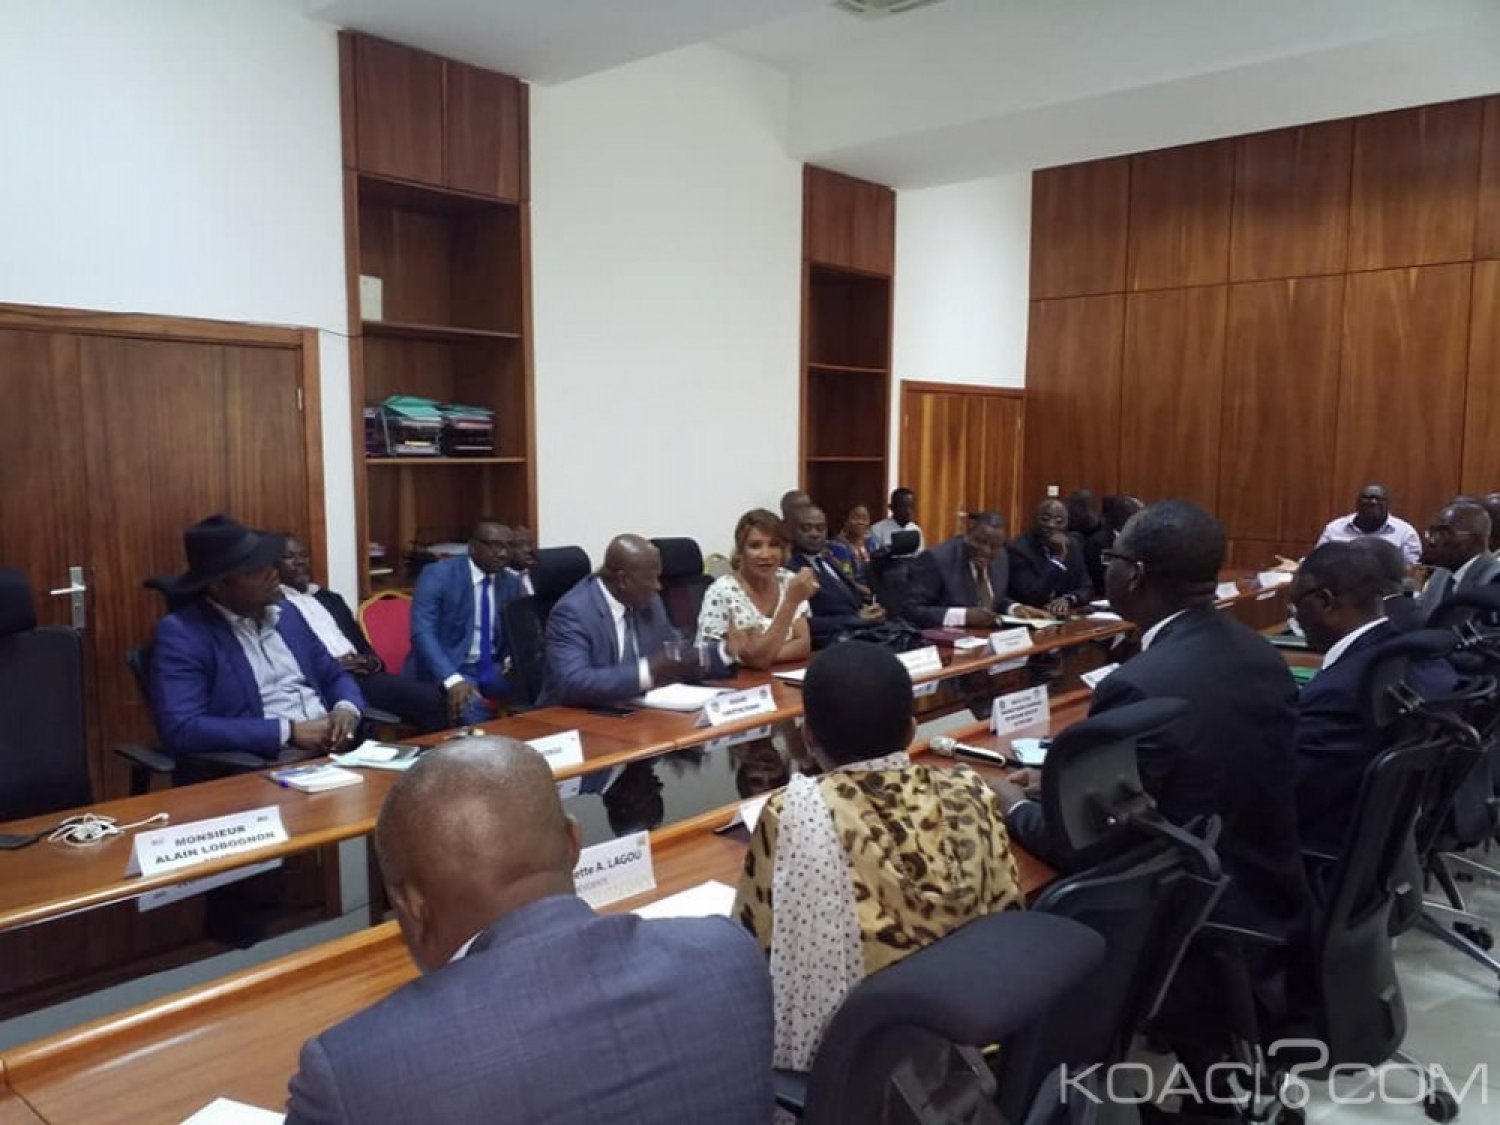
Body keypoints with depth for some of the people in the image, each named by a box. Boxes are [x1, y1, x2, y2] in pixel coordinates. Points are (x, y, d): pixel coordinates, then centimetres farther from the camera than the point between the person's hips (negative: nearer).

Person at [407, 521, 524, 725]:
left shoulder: (512, 583, 8)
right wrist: (453, 679, -32)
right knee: (471, 707, -35)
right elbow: (423, 634, -18)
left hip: (492, 668, 5)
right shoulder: (438, 574, -9)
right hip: (446, 669, -5)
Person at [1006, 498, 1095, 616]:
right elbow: (1030, 597, -19)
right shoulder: (1018, 548, -12)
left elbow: (1086, 589, 6)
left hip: (1062, 617, 5)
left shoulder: (1073, 545, 6)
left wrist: (1067, 600, -14)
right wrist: (1058, 559, -21)